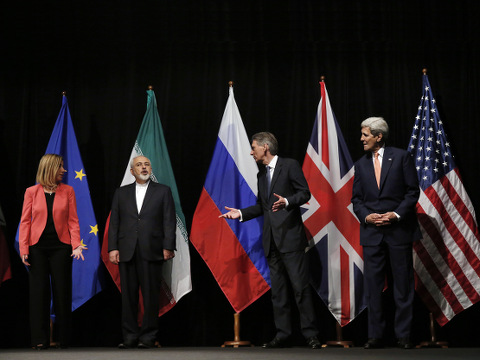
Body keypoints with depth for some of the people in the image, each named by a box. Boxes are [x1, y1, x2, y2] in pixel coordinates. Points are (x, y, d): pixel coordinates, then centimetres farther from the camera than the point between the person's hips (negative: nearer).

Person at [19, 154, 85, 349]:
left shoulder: (67, 191, 5)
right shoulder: (32, 192, 3)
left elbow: (73, 220, 3)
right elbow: (25, 221, 3)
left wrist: (76, 244, -10)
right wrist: (23, 249, -6)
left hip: (61, 246, 0)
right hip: (38, 247, 0)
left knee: (62, 291, 1)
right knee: (39, 291, 1)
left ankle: (63, 338, 10)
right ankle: (40, 339, 6)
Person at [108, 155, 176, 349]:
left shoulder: (163, 191, 9)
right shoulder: (121, 193, 15)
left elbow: (169, 221, 2)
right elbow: (114, 222, 10)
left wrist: (168, 247, -7)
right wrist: (112, 248, 1)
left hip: (151, 251, -2)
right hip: (127, 252, 2)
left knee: (151, 295, -1)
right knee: (128, 295, 3)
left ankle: (148, 336, 5)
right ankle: (130, 336, 9)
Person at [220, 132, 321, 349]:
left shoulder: (289, 165, -1)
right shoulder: (261, 174, 20)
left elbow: (305, 193, -7)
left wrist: (287, 201, -23)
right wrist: (240, 213, 13)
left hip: (290, 235, -7)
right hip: (271, 239, 7)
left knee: (300, 287, -9)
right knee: (278, 291, 7)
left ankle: (310, 335, -6)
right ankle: (282, 335, 10)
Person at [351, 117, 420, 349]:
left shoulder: (401, 157, -1)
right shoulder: (361, 164, 11)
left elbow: (413, 191, -2)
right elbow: (356, 198, 11)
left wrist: (397, 214, -13)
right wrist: (366, 216, -7)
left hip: (399, 229, -3)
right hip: (372, 232, 3)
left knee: (403, 285, 3)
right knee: (373, 286, 4)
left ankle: (403, 335, 10)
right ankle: (375, 336, 10)